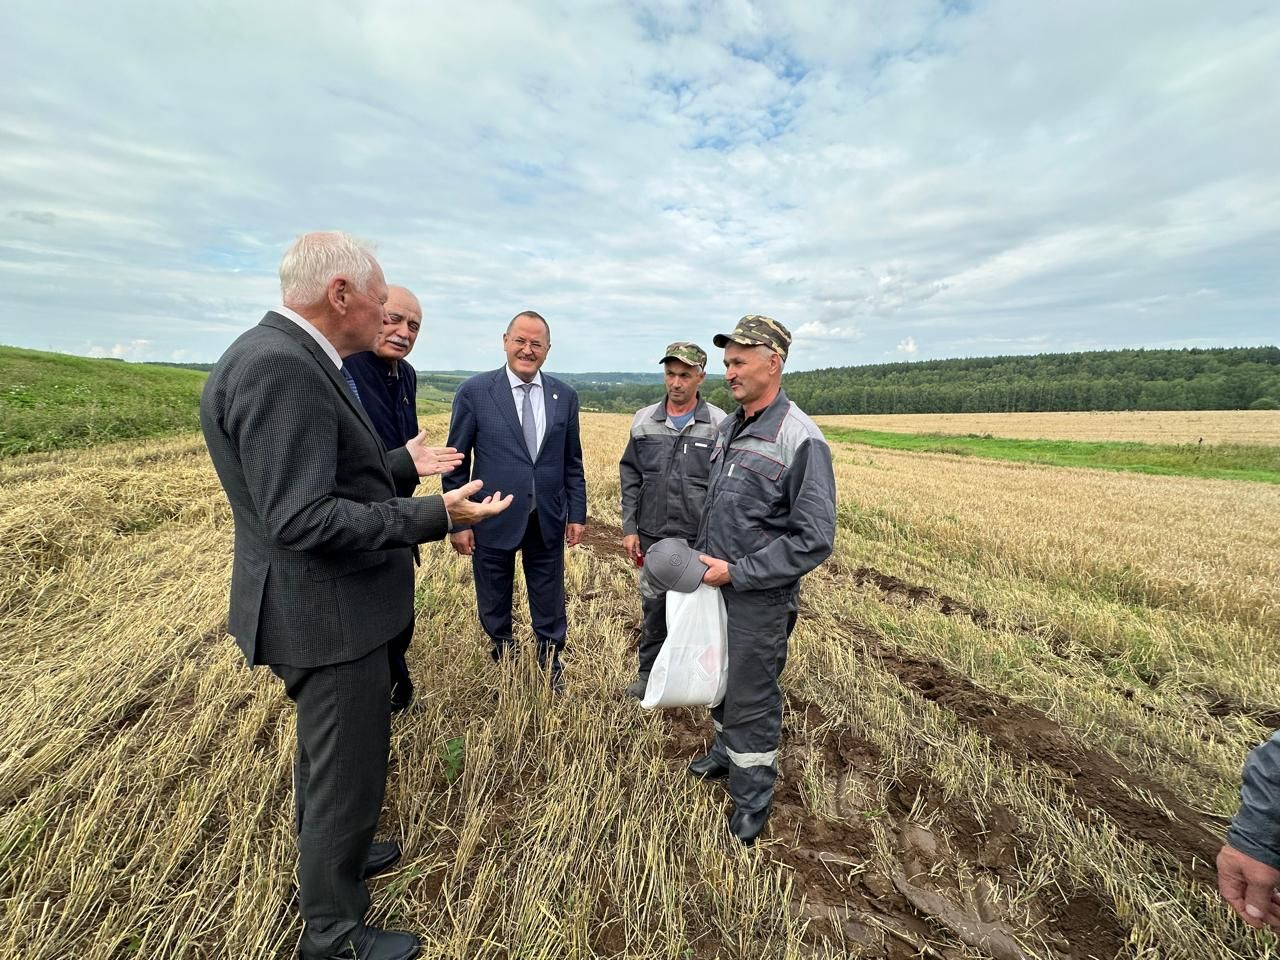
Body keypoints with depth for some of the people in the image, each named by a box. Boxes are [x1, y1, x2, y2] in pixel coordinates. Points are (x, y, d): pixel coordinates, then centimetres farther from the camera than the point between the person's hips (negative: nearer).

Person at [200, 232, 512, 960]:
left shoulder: (293, 359, 7)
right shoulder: (279, 367, -25)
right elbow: (302, 518, -30)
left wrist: (403, 463, 13)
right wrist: (438, 516, -30)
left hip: (327, 605, 11)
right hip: (327, 615, -11)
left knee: (327, 750, 28)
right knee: (350, 773, 9)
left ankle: (328, 856, 53)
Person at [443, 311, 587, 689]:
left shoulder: (565, 396, 2)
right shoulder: (474, 392, -7)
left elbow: (572, 462, 7)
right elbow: (457, 462, -5)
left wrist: (577, 514, 5)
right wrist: (458, 522, -6)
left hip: (548, 520, 2)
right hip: (493, 519, -2)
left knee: (549, 599, 15)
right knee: (494, 602, 16)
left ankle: (551, 661, 37)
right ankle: (501, 657, 40)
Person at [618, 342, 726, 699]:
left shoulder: (720, 425, -6)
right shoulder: (644, 420, 3)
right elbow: (630, 477, 7)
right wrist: (629, 529, 3)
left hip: (699, 538, -2)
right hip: (652, 535, 3)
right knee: (654, 606, 15)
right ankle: (649, 672, 34)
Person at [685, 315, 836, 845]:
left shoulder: (800, 439, -20)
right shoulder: (729, 428, 5)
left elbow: (813, 541, -21)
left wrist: (737, 572, -19)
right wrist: (702, 559, 12)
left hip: (761, 596, -7)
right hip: (716, 585, 7)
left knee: (751, 697, 8)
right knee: (720, 677, 24)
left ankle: (751, 804, 31)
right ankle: (725, 752, 51)